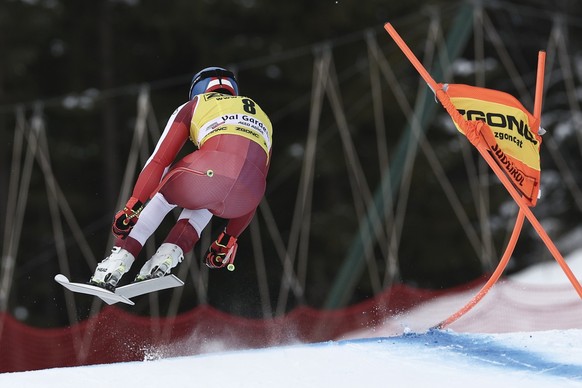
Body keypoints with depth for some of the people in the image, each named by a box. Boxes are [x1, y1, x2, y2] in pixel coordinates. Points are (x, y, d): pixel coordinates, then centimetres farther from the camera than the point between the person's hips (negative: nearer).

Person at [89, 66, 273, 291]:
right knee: (205, 201, 37)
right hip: (249, 194, 3)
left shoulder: (194, 106, 29)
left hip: (211, 169, -3)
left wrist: (132, 207, 20)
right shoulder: (261, 116, 39)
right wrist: (228, 240, 45)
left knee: (164, 195, 30)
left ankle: (120, 258, 17)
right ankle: (171, 254, 13)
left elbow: (159, 160, 19)